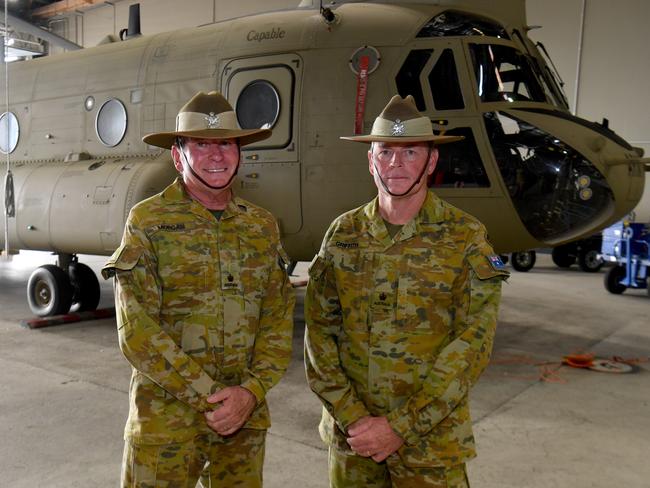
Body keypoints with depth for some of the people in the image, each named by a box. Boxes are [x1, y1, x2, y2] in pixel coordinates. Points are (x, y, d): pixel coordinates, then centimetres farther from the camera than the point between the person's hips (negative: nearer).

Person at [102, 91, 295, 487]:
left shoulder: (263, 226, 4)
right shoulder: (148, 222, -6)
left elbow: (279, 319, 2)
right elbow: (139, 332, -12)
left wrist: (251, 391, -11)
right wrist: (209, 396, -14)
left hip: (246, 418, 4)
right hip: (166, 421, -3)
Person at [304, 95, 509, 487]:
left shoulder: (466, 238, -8)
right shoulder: (343, 234, 0)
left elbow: (472, 344, -13)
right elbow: (319, 332, -2)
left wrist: (400, 427, -15)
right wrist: (352, 418, -11)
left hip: (431, 441, -2)